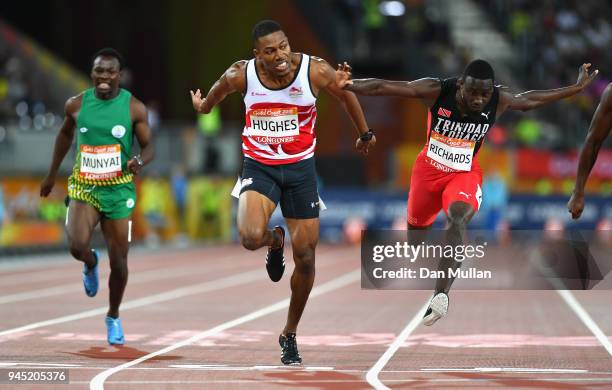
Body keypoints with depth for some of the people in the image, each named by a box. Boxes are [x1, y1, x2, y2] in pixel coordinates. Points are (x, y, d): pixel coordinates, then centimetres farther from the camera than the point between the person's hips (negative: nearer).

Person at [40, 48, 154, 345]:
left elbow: (148, 147, -1)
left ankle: (113, 318, 26)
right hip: (83, 187, 0)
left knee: (119, 261, 2)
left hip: (118, 190, 0)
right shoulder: (76, 105, -2)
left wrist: (140, 161, -25)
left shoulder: (134, 108, -7)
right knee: (77, 246, -23)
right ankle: (91, 264, 16)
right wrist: (52, 174, 22)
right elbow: (65, 134, 17)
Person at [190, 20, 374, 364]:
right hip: (259, 165, -1)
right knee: (251, 237, -29)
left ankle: (290, 334, 25)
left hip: (300, 168, 1)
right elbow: (213, 96, 9)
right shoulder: (241, 75, -16)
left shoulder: (316, 71, -16)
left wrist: (365, 133, 19)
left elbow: (346, 93, 5)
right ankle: (274, 242, 11)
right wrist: (203, 107, 29)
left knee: (306, 258, 3)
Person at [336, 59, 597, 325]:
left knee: (457, 219, -32)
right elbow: (383, 87, -25)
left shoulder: (499, 101, -18)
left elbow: (529, 100, 2)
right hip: (429, 170, 1)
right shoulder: (436, 91, -25)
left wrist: (576, 88, 8)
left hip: (465, 174, -1)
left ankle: (440, 295, -42)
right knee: (416, 227, 21)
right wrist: (348, 85, -39)